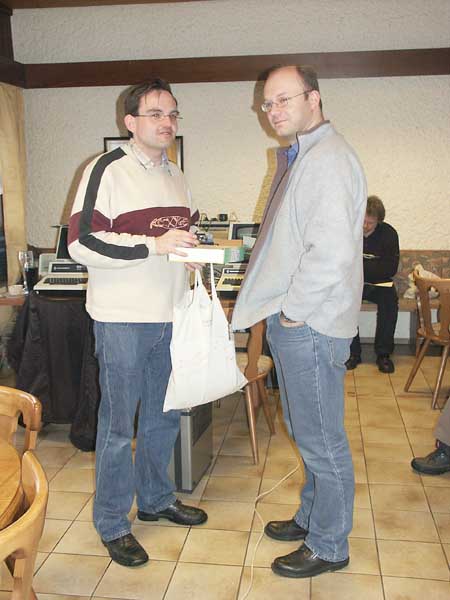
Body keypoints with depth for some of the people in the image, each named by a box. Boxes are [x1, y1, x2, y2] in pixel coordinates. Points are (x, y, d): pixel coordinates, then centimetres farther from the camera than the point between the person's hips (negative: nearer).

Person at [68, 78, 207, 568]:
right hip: (122, 319, -7)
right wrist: (152, 244, -22)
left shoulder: (175, 175, 15)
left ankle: (155, 499, 36)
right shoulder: (108, 170, -9)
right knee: (118, 425, 3)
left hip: (170, 316, 7)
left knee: (163, 417, 17)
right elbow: (81, 242, -17)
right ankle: (112, 524, 19)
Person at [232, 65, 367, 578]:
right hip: (291, 321, 10)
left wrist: (294, 311, -17)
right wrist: (282, 313, 16)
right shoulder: (299, 156, 16)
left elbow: (331, 253, -28)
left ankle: (328, 547, 20)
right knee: (307, 432, 21)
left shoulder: (328, 160, -17)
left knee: (321, 440, 3)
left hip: (309, 325, -10)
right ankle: (312, 517, 39)